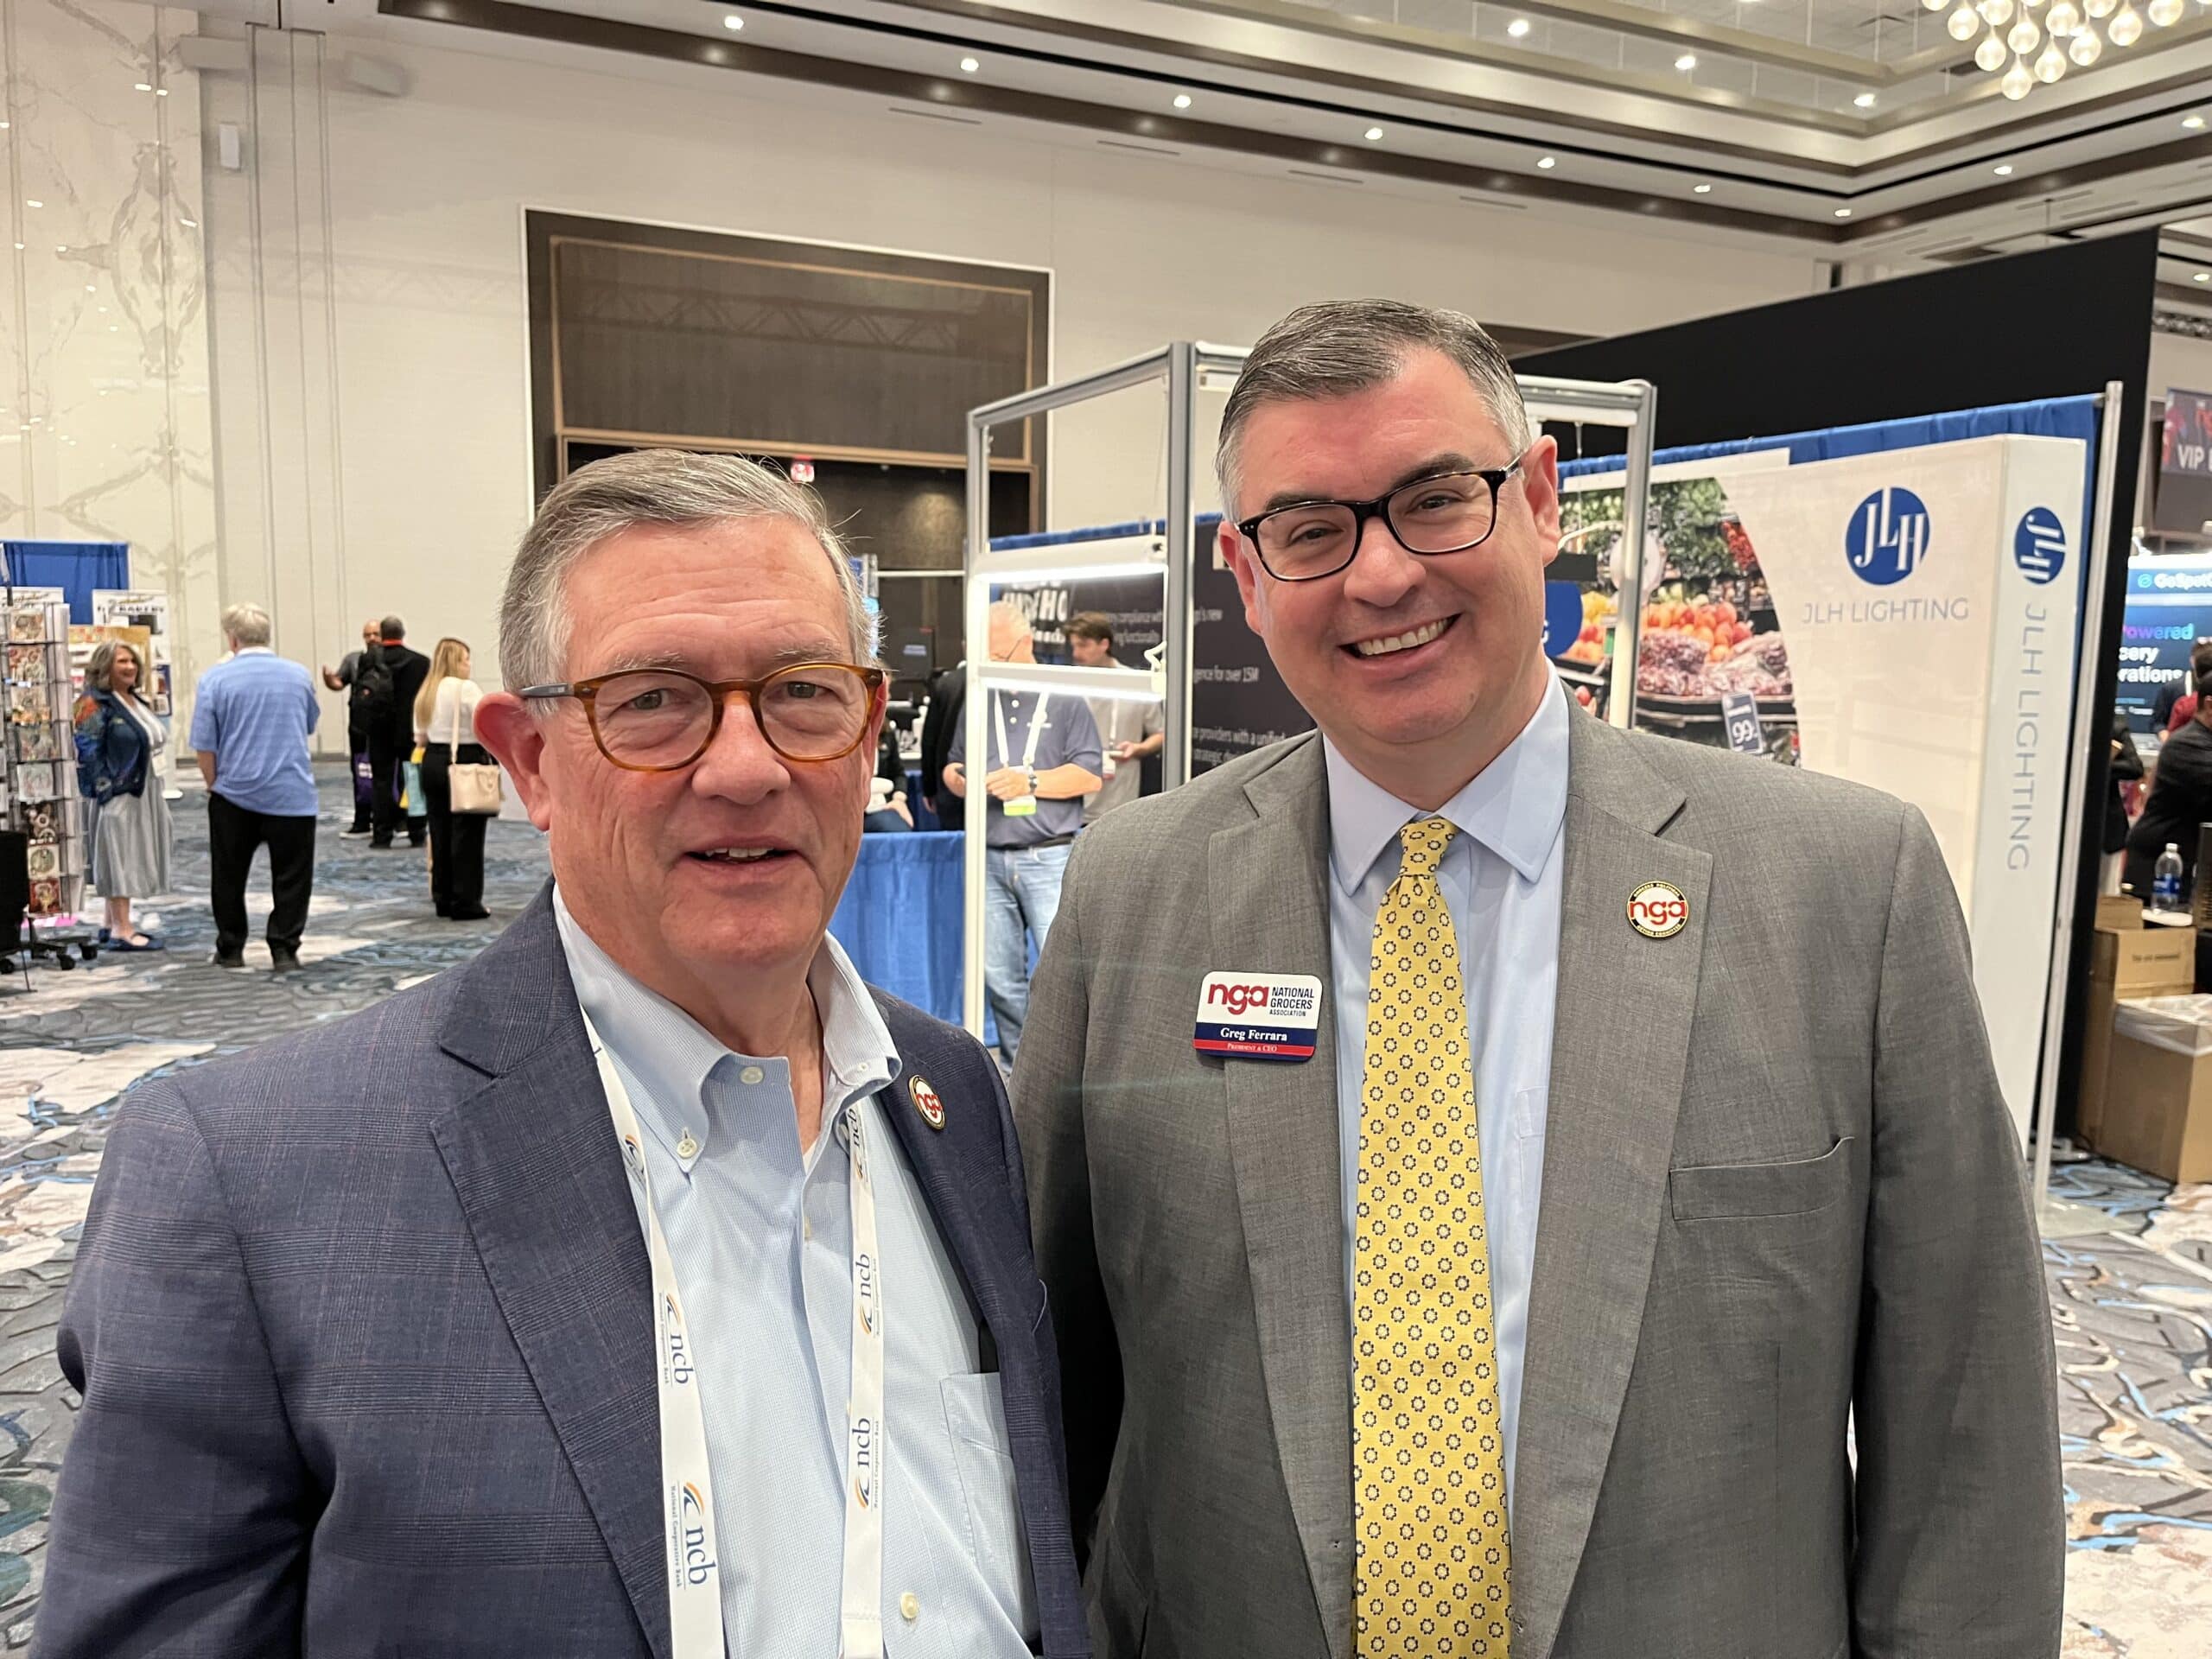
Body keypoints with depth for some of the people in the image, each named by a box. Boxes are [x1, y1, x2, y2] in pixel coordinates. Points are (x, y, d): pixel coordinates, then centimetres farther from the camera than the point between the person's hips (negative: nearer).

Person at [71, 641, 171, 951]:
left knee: (130, 859, 13)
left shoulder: (137, 701, 15)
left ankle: (115, 923, 21)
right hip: (119, 796, -9)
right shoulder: (96, 705, -11)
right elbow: (87, 753, -16)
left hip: (145, 793, 9)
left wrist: (155, 791, 17)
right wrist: (105, 791, -21)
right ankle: (121, 931, -2)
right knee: (120, 858, -6)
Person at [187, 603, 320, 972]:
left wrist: (214, 785, 8)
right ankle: (284, 949, 2)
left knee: (229, 876, 14)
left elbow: (205, 746, -5)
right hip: (293, 793, 0)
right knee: (291, 876, 5)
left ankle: (230, 949, 22)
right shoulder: (299, 675, 2)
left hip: (234, 793, 0)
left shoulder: (215, 679, -5)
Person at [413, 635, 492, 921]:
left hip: (433, 762, 7)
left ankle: (443, 898, 18)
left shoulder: (425, 692, 11)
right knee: (466, 836, -2)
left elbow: (420, 737, 13)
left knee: (440, 834, 12)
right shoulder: (467, 689, -12)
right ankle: (465, 902, -1)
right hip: (465, 763, -7)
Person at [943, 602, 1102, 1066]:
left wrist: (1029, 781, -13)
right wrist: (958, 780, -2)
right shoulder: (979, 702, 16)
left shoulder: (1065, 700, 3)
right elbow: (952, 766, 21)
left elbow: (1090, 776, -4)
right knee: (998, 975, 7)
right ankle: (1018, 1069, 19)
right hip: (990, 859, 4)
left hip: (1049, 858, -4)